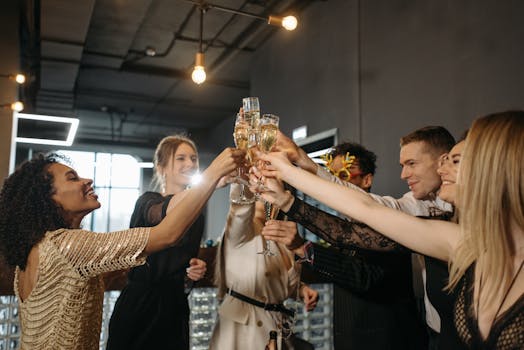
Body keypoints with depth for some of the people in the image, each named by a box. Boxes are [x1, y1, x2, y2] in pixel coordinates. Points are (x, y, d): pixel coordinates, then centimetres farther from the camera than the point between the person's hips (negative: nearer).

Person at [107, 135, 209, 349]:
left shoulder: (197, 216, 9)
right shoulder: (147, 202, -8)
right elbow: (168, 211, -33)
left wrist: (197, 270, -3)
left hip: (175, 308, 5)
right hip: (140, 305, -5)